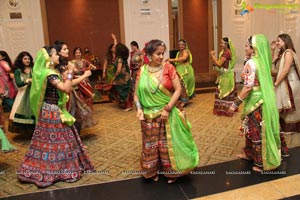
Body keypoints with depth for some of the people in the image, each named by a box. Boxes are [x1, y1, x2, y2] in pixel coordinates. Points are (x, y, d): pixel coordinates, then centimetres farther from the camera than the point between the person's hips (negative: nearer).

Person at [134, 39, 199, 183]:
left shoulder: (168, 68, -7)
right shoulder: (142, 71, -2)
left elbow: (178, 89, -9)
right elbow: (136, 93, 4)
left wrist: (167, 108, -14)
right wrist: (139, 109, -10)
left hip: (167, 114, -2)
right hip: (149, 115, 2)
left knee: (168, 144, 9)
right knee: (151, 145, 13)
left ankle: (171, 172, 28)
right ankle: (153, 171, 34)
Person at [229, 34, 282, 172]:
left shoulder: (251, 63, -19)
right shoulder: (263, 61, 7)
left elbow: (248, 87, -24)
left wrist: (235, 103, -20)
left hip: (256, 101, -8)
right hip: (264, 99, 8)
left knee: (256, 131, 4)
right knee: (251, 128, 21)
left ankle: (261, 163, 18)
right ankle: (249, 153, 38)